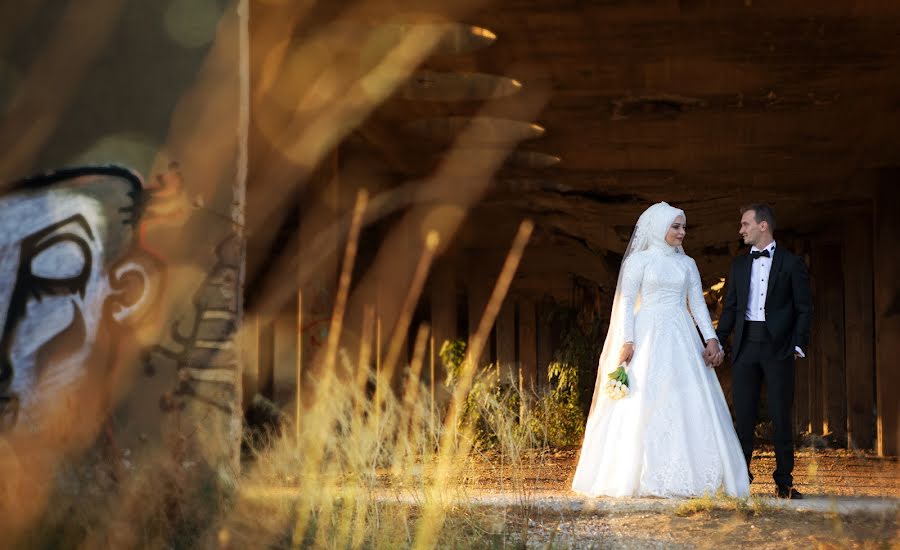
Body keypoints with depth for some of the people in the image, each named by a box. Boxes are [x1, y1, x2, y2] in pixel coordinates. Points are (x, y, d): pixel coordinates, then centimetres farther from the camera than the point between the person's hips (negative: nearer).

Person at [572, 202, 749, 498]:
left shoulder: (687, 263, 14)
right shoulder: (639, 259, 2)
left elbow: (698, 304, 10)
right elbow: (626, 302, -3)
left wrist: (711, 338, -3)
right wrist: (627, 340, -14)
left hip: (682, 339, 4)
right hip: (648, 336, -4)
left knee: (689, 404, -1)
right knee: (645, 404, -5)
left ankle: (689, 476, 4)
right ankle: (644, 478, -2)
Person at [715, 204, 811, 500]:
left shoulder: (791, 264, 3)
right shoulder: (739, 265, 14)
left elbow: (803, 308, 2)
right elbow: (730, 308, 14)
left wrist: (799, 344, -7)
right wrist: (717, 342, 4)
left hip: (778, 348, -3)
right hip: (745, 347, 3)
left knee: (781, 415, -1)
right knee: (743, 415, 3)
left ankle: (784, 482, 5)